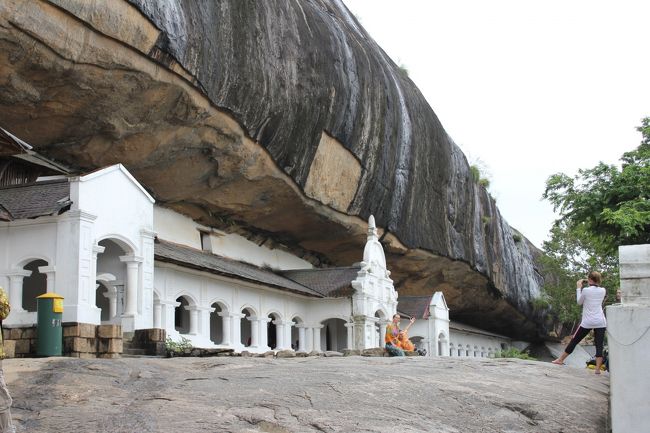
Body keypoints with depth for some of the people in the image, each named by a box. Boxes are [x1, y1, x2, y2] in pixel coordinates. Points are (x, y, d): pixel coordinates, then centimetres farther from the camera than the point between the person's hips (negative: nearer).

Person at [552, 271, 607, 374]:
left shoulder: (586, 290, -8)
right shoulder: (603, 290, 2)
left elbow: (579, 302, 6)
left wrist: (578, 288, 11)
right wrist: (591, 285, 18)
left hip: (587, 322, -2)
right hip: (600, 322, 2)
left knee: (574, 341, 10)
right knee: (599, 345, 0)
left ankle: (560, 360, 21)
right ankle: (598, 369, -7)